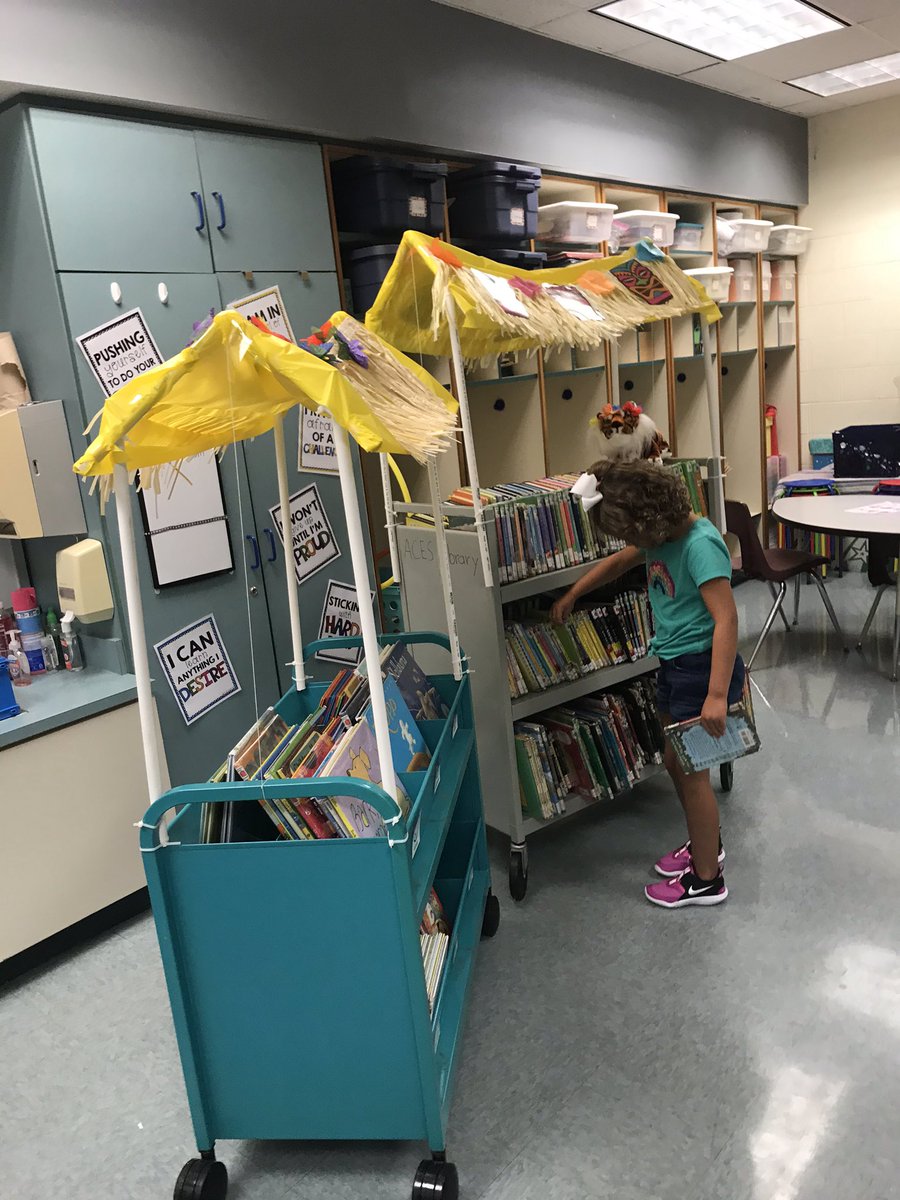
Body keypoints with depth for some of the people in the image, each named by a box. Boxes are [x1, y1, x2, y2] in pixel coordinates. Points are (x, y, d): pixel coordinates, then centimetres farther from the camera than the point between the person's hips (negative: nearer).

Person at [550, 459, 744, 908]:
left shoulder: (700, 544, -24)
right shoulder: (662, 535, 4)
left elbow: (726, 619, -28)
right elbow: (617, 562, 23)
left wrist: (717, 695, -32)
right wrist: (570, 597, 28)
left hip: (701, 666, -9)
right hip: (674, 664, 9)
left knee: (692, 772, 2)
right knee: (676, 762, 20)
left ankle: (706, 880, 19)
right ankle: (705, 844, 41)